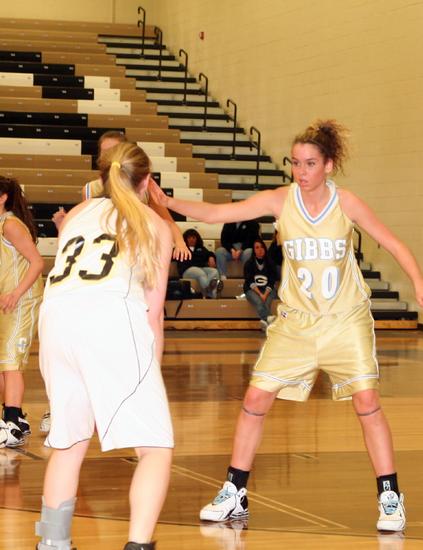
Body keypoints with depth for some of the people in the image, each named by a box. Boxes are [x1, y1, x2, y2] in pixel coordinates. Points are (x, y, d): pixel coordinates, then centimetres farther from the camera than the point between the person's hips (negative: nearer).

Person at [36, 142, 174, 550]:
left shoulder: (76, 214, 31)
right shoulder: (155, 224, 23)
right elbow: (153, 309, 18)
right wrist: (150, 370, 25)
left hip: (56, 316, 4)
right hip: (113, 317, -4)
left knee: (69, 442, 21)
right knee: (155, 447, 1)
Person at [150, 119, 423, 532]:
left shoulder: (346, 203, -10)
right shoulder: (280, 200, -10)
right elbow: (218, 213, -18)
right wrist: (168, 203, -32)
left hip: (346, 320, -1)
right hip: (295, 320, 2)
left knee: (367, 401, -11)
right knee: (255, 399, -3)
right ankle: (234, 495, 10)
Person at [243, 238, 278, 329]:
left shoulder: (270, 264, 8)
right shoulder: (248, 264, 6)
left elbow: (272, 282, 3)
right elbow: (250, 282, -3)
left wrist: (265, 294, -15)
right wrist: (260, 294, -17)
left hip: (267, 290, 2)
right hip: (252, 290, -2)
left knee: (267, 302, -34)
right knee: (259, 302, -36)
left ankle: (265, 321, -59)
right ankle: (269, 318, -64)